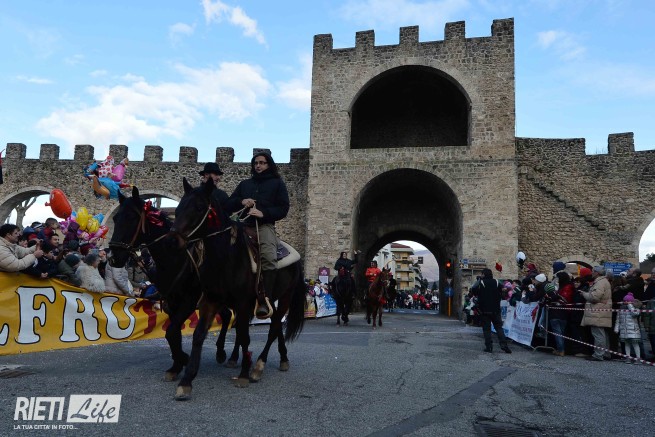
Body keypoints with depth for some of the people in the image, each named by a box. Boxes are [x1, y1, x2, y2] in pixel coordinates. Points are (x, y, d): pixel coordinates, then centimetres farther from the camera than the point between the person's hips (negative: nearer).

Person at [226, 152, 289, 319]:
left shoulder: (277, 183, 18)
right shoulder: (244, 184, 28)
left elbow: (283, 209, 6)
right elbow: (228, 206, 22)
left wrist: (264, 213, -11)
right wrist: (241, 201, 0)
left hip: (265, 225, -4)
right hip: (244, 225, 4)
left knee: (269, 257, -31)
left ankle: (265, 301, -35)